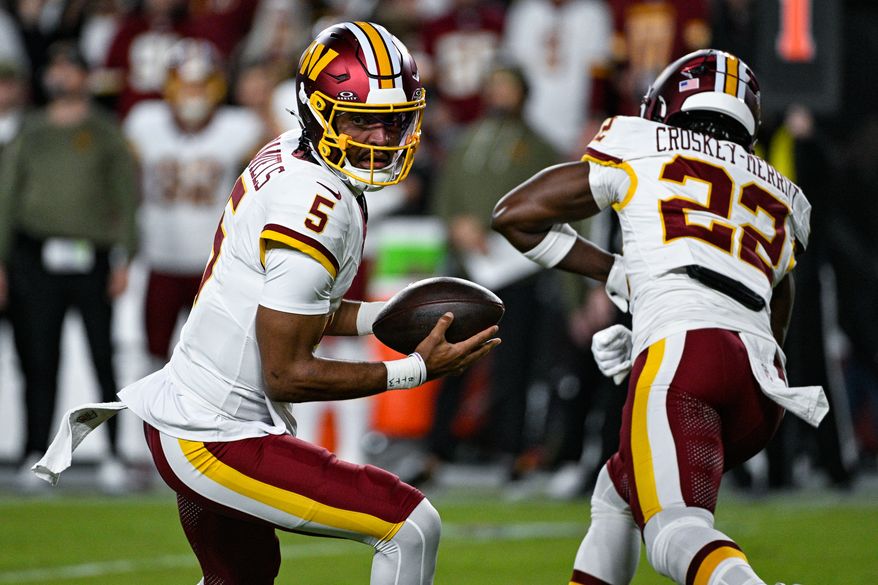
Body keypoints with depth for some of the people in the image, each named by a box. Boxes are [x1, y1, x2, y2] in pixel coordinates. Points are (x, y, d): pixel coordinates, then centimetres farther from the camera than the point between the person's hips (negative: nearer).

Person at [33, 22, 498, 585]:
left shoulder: (286, 158, 6)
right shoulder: (316, 209, -23)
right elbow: (288, 374, -20)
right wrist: (419, 368, -16)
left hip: (181, 420, 11)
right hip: (216, 443, -11)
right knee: (413, 528, -12)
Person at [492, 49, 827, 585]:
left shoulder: (640, 150, 17)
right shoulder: (780, 202, 30)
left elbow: (514, 216, 22)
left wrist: (616, 275, 28)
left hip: (679, 354, -6)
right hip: (762, 377, 6)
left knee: (676, 531, -21)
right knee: (619, 493, 27)